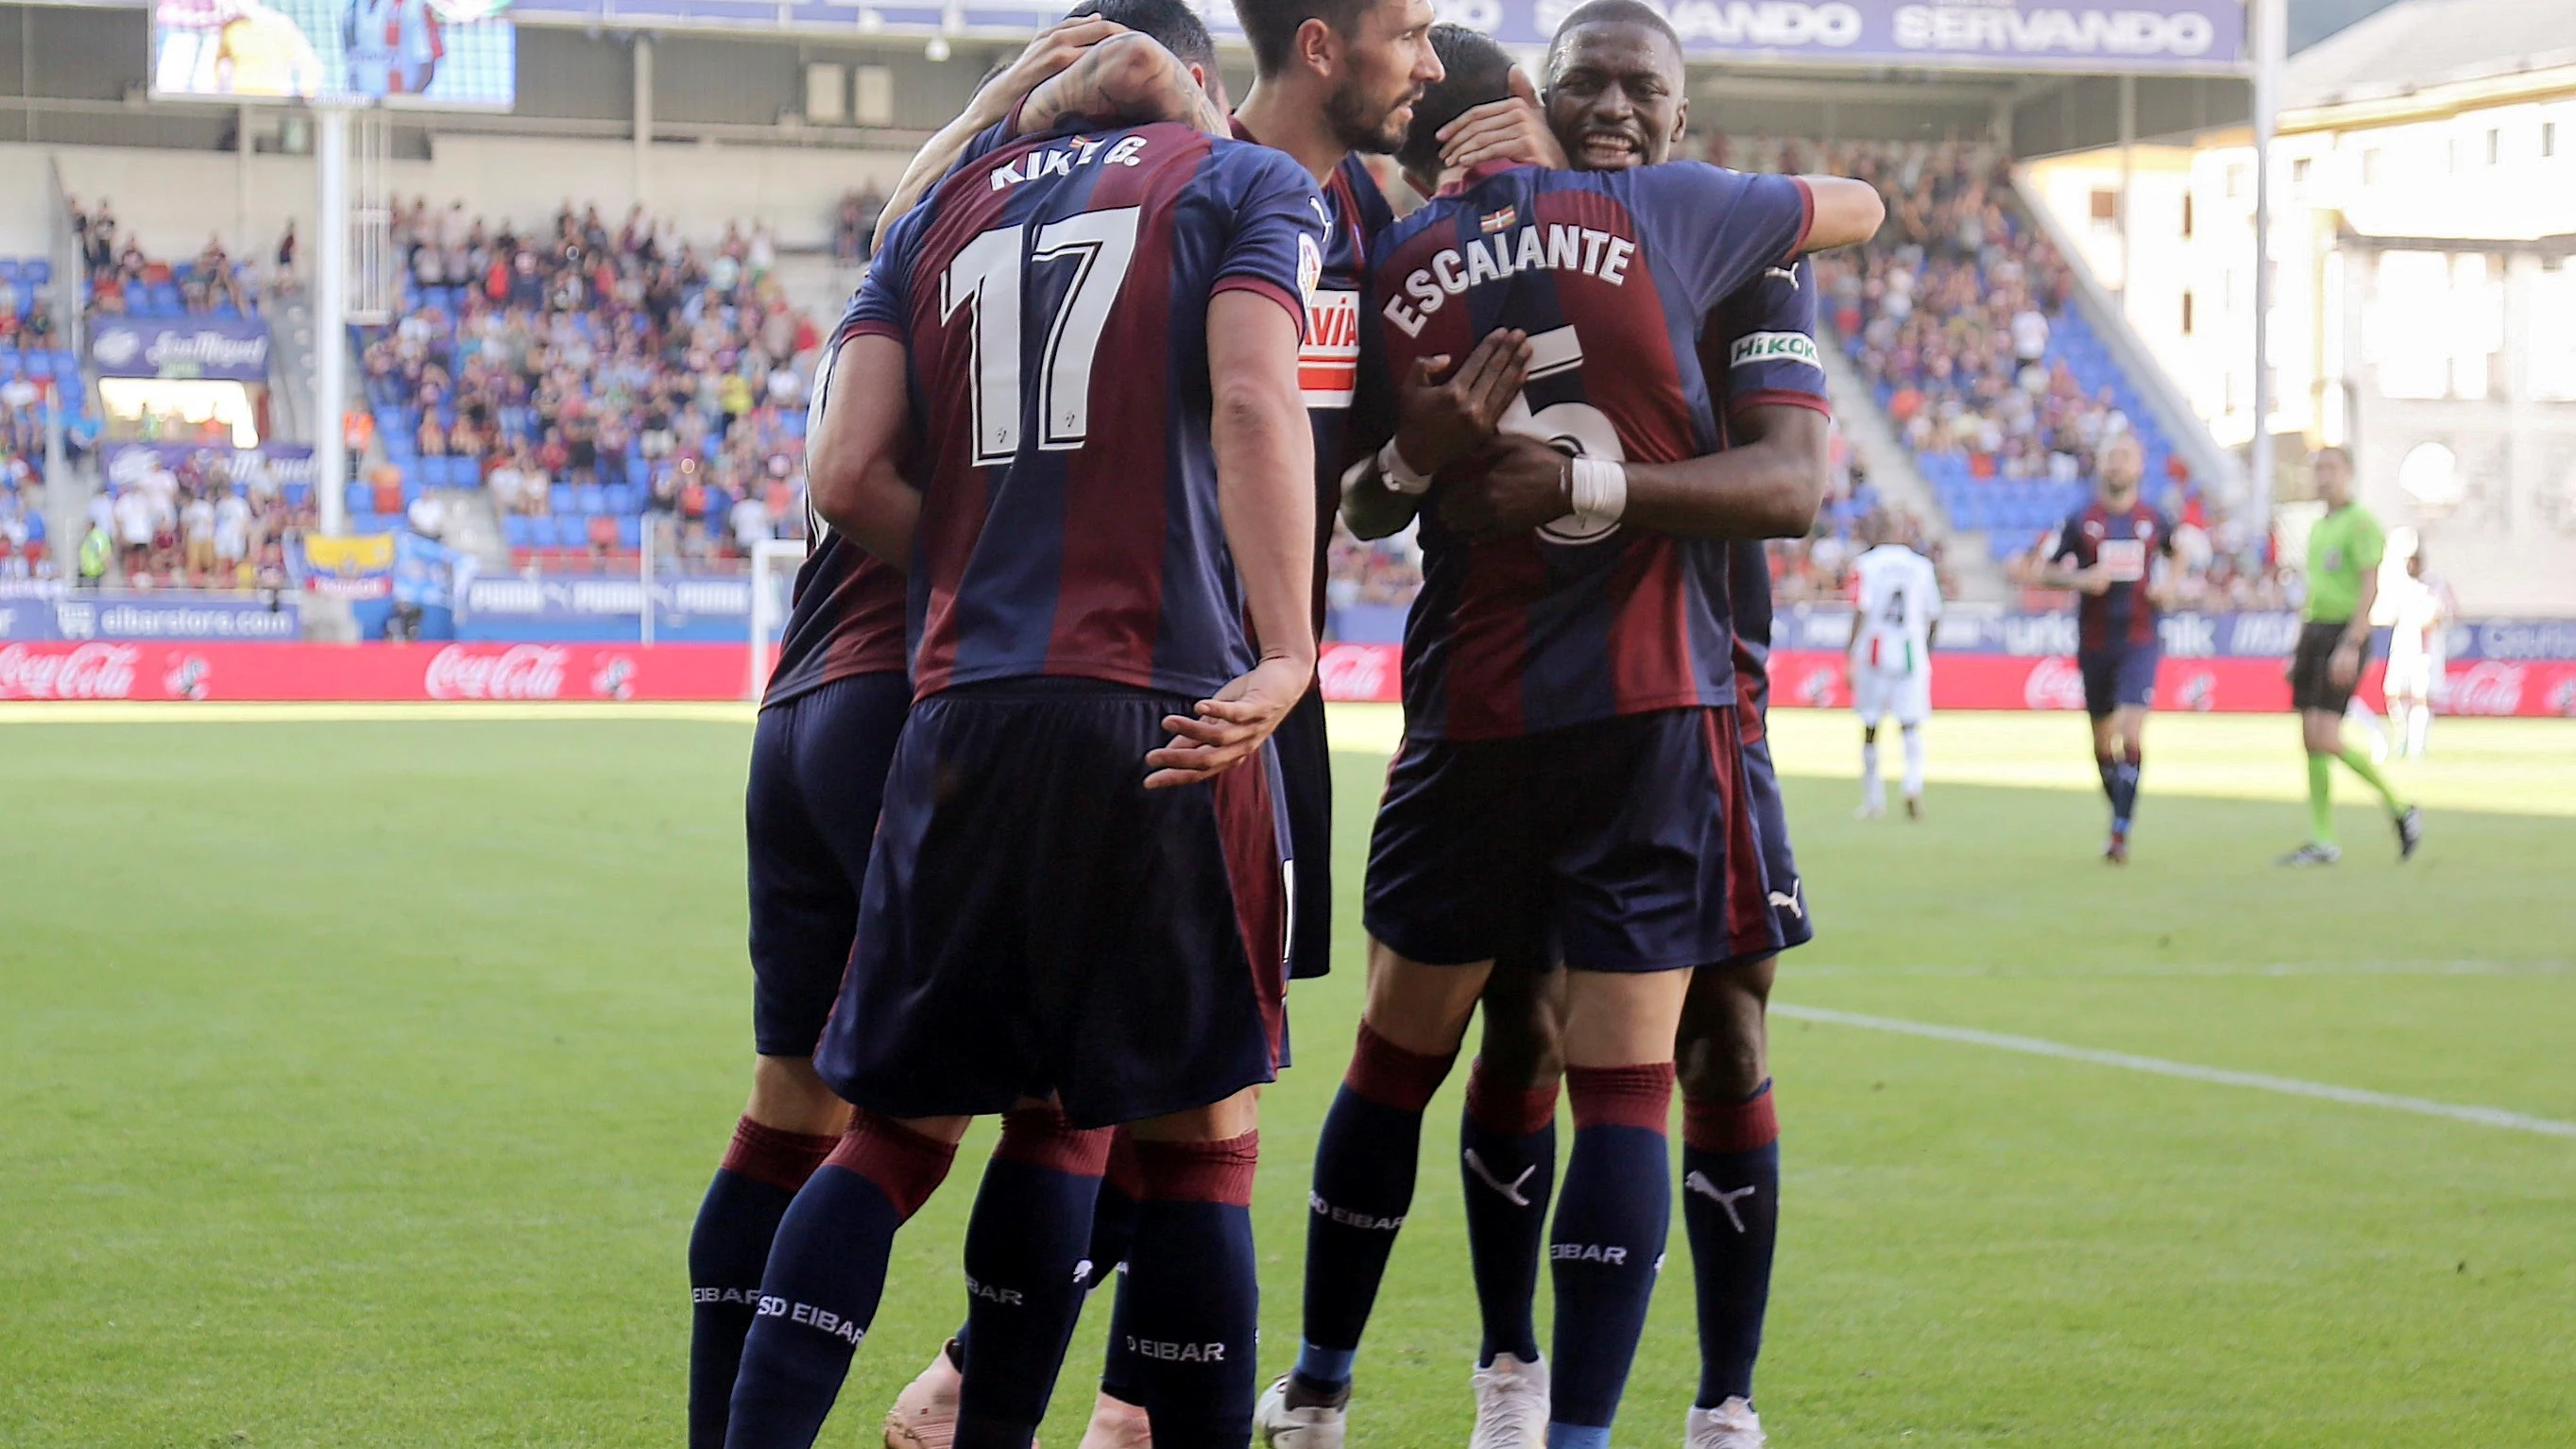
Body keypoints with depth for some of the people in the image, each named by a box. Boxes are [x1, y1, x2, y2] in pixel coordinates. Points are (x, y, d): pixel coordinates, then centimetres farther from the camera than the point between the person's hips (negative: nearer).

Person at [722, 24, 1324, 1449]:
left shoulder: (943, 207, 19)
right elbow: (1253, 408, -10)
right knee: (1197, 1138, 6)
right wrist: (1285, 653, -17)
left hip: (965, 714, 3)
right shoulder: (1244, 183, 9)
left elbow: (846, 474, 7)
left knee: (899, 1128, 11)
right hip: (1164, 720, -3)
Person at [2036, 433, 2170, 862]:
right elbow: (2046, 572, 4)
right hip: (2094, 645, 1)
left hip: (2140, 641, -1)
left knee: (2131, 735, -16)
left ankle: (2120, 832, -16)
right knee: (2103, 742, 10)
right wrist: (2081, 579, -15)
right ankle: (2119, 815, 31)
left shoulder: (2155, 521, 3)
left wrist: (2167, 584, 2)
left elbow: (2174, 555, 23)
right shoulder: (2080, 521, 0)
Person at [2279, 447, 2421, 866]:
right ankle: (2323, 842, 7)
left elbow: (2369, 587, -15)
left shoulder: (2360, 523, -8)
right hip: (2314, 632, 8)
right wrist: (2298, 653, 21)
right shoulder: (2318, 528, 19)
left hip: (2344, 635, -8)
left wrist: (2350, 645, -24)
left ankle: (2400, 809, -1)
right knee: (2311, 741, 4)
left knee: (2325, 738, -16)